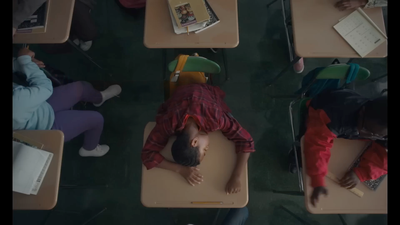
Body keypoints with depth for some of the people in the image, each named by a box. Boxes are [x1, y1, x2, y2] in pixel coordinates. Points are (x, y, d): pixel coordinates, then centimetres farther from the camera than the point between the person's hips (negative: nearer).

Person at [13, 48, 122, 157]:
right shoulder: (17, 100, -47)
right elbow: (45, 87, -32)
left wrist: (17, 64, -16)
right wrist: (25, 60, -24)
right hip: (48, 128, -8)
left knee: (80, 87, 10)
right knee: (96, 119, -1)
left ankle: (99, 98, 47)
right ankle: (90, 149, 30)